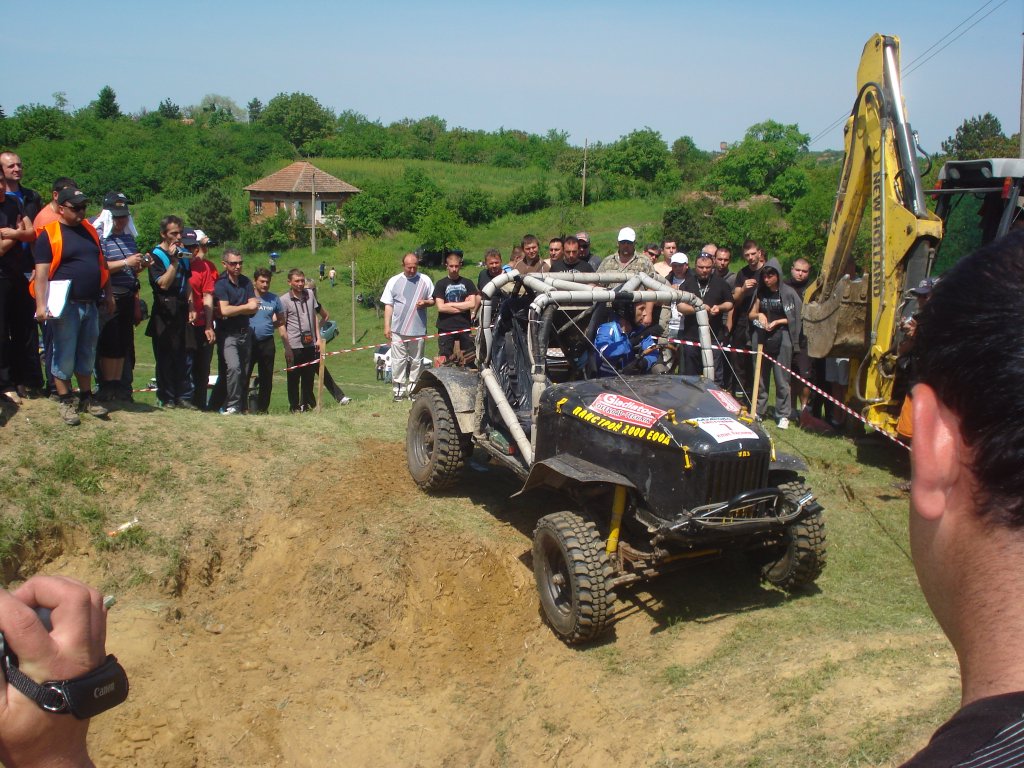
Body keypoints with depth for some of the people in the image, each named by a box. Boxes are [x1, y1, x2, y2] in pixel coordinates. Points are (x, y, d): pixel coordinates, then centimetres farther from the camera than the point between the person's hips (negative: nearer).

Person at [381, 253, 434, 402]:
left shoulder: (425, 280, 6)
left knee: (416, 361, 7)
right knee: (398, 361, 0)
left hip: (418, 329, 0)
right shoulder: (394, 281, 6)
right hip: (398, 330, 0)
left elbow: (433, 300, 13)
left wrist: (425, 302, -11)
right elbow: (388, 305, 6)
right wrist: (387, 327, 1)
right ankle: (399, 390, 6)